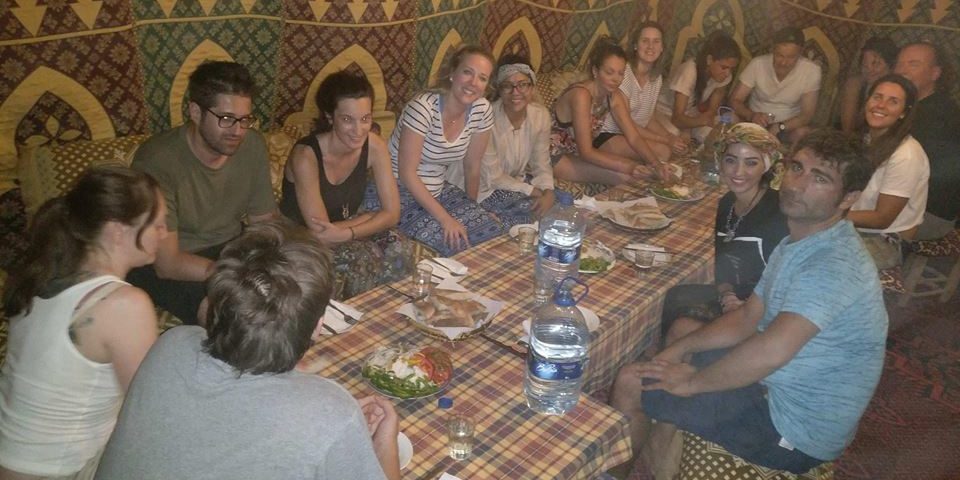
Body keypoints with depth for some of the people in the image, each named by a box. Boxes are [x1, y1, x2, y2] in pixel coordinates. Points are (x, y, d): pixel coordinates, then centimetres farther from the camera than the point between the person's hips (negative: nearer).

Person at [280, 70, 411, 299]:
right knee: (363, 259, -29)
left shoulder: (374, 146, -12)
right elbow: (320, 235, -26)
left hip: (346, 239, 4)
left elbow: (392, 212, -12)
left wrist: (346, 232, -27)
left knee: (398, 250, -22)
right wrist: (370, 218, -16)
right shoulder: (305, 155, -27)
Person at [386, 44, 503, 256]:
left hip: (439, 190, 6)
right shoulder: (424, 107, -24)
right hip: (400, 193, -6)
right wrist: (444, 218, -24)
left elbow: (472, 167, 5)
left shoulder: (482, 110, -7)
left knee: (492, 233, -11)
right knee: (456, 244, -24)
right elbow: (406, 173, -22)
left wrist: (472, 210, 13)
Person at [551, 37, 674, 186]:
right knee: (624, 176, -21)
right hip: (556, 157, -8)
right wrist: (628, 167, -37)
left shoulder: (614, 96, -4)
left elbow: (633, 137, -5)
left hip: (578, 152, 8)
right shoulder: (581, 94, -28)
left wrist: (655, 163, -22)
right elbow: (586, 151, -31)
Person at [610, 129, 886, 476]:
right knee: (683, 328, 22)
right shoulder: (799, 244, 6)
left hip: (794, 432, -10)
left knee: (630, 384, -11)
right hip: (782, 390, 10)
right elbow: (747, 319, 11)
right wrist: (679, 349, 0)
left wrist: (692, 381, -25)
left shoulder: (834, 264, -28)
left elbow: (771, 350, -41)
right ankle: (655, 458, 26)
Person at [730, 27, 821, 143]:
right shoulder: (757, 64, -13)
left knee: (803, 133, -33)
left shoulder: (811, 71, -14)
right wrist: (751, 116, -33)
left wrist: (779, 127, -32)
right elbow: (735, 100, -10)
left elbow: (807, 114, -13)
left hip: (789, 126, 0)